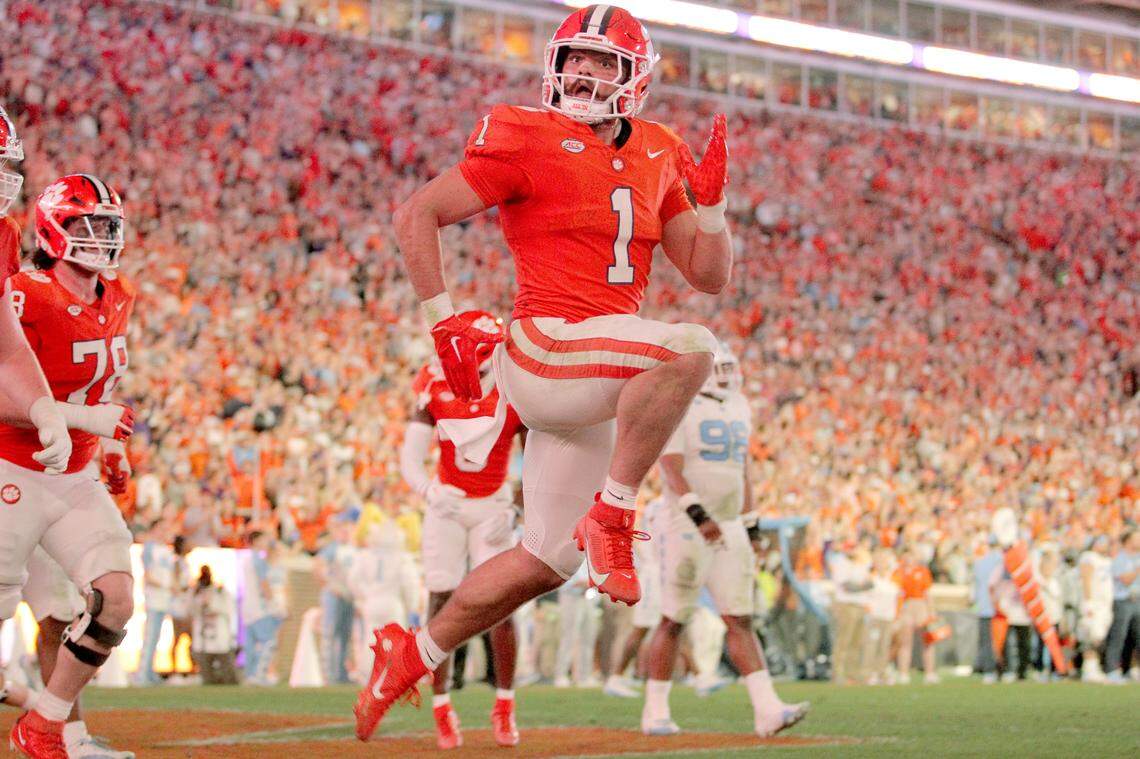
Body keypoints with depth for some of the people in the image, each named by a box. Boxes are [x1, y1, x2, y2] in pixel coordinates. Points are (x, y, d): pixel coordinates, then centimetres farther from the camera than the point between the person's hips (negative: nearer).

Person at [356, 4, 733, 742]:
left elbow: (711, 274, 14)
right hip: (543, 347, -7)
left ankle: (412, 653, 28)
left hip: (592, 387, 7)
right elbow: (417, 215, -4)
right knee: (690, 348, -32)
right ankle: (610, 517, -22)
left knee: (547, 561, 13)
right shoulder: (528, 141, -5)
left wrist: (712, 199, -1)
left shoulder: (656, 159, 13)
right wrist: (444, 323, -9)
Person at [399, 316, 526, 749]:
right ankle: (442, 710, 4)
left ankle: (504, 707, 4)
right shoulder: (437, 391, -8)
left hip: (493, 507, -1)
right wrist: (430, 494, -33)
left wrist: (513, 510, -16)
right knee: (441, 604, -4)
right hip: (446, 504, 1)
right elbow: (409, 459, -14)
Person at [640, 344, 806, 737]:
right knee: (674, 622, 0)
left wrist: (750, 525, 18)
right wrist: (699, 516, -31)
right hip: (688, 528, -6)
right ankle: (655, 712, 11)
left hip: (729, 530, 6)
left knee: (740, 621, 0)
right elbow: (672, 471, -19)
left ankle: (767, 709, -8)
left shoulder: (738, 406, 14)